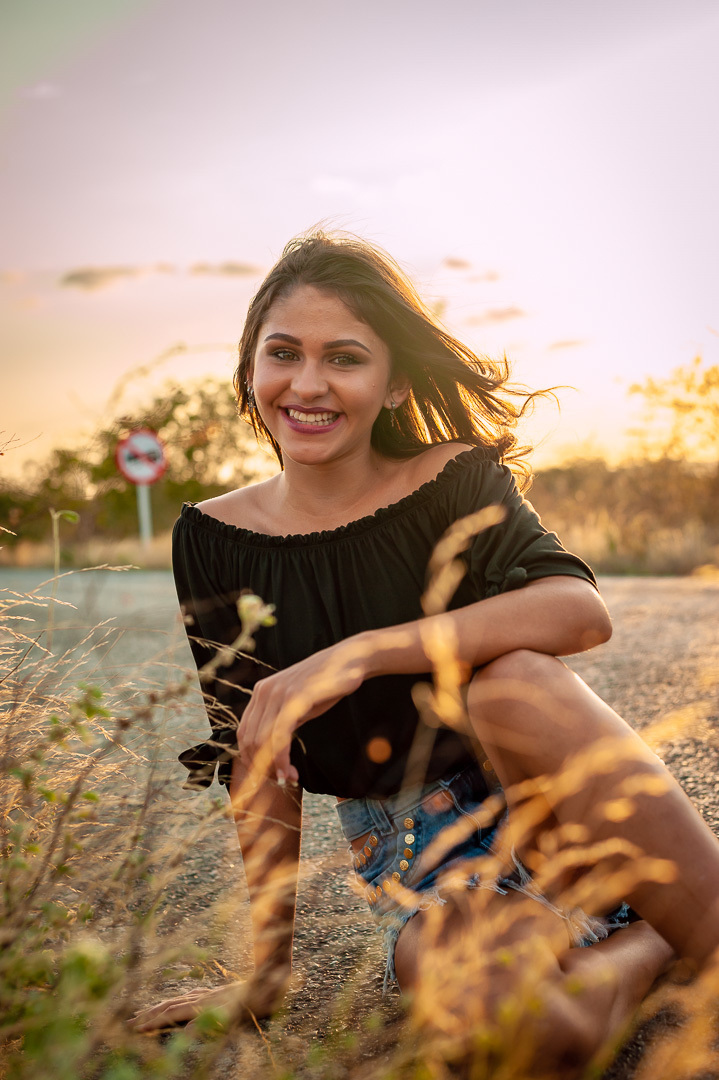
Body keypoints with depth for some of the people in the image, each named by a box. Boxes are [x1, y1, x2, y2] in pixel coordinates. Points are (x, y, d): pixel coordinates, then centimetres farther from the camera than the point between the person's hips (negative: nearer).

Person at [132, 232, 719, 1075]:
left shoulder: (455, 482, -6)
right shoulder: (214, 541, -1)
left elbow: (581, 610, -26)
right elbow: (255, 761, 2)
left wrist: (359, 653, -34)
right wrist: (268, 966, 1)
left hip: (536, 807, 0)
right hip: (413, 869, 1)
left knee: (510, 680, -35)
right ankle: (650, 940, -4)